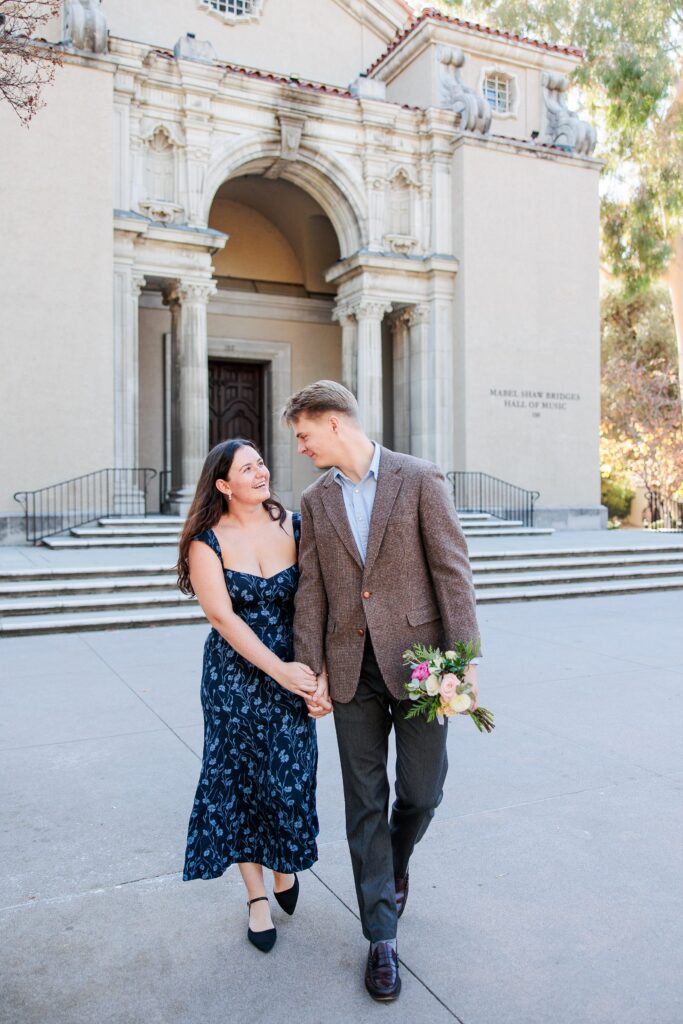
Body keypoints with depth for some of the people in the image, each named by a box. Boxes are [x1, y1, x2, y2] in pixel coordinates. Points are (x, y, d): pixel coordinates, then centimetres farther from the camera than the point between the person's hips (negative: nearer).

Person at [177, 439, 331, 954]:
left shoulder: (294, 526, -3)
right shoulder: (207, 540, -7)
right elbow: (222, 616, -13)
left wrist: (318, 671, -16)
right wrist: (278, 670, -18)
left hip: (294, 670, 1)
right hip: (235, 674, -1)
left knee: (289, 776, 5)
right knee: (239, 780, 8)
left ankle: (286, 866, 37)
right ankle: (257, 896, 28)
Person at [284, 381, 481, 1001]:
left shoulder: (420, 479, -4)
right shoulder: (316, 501, 8)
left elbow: (452, 570, -7)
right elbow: (311, 590, 5)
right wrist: (310, 668, -1)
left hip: (416, 659, -3)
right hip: (352, 668, 3)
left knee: (421, 792, 7)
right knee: (365, 803, 8)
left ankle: (396, 866, 41)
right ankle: (382, 936, 23)